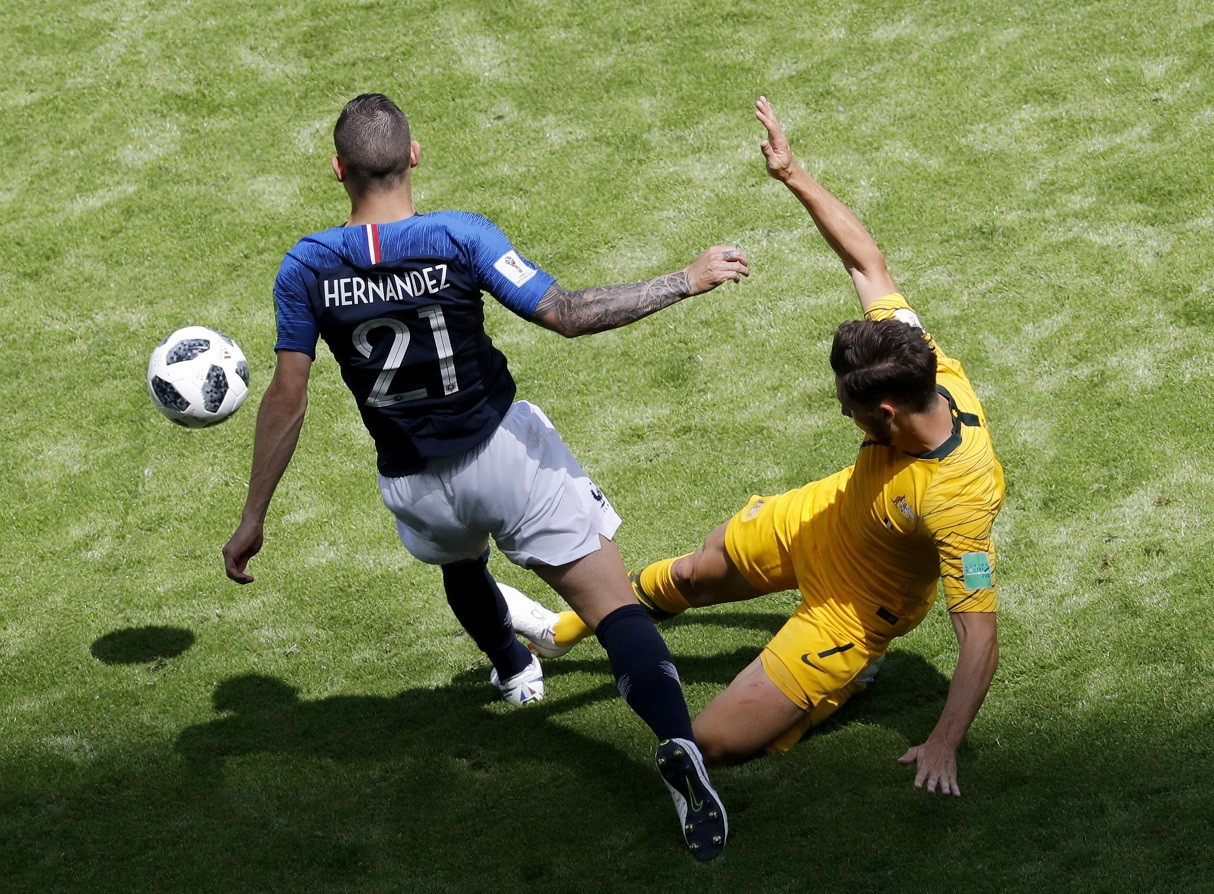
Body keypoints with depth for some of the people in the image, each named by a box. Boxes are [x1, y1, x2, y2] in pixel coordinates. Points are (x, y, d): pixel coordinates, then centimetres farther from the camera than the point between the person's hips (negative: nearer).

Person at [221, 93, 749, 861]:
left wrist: (254, 520, 1)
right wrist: (686, 283, -11)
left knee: (460, 560, 39)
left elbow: (287, 400, -8)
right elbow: (565, 315, -20)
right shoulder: (459, 237, -17)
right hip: (504, 453, -3)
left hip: (416, 487, 3)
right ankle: (679, 746, -25)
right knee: (615, 605, -5)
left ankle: (514, 670, 62)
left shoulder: (306, 269, -10)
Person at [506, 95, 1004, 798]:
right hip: (827, 514, 7)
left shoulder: (957, 501, -43)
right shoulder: (929, 363, -26)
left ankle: (849, 672, 17)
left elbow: (982, 643, -38)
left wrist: (944, 747, -36)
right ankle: (564, 631, 54)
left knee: (718, 741, -9)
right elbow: (869, 262, -13)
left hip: (857, 603, -7)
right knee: (694, 573, 26)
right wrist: (796, 176, -14)